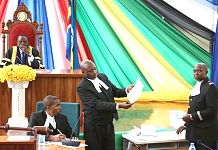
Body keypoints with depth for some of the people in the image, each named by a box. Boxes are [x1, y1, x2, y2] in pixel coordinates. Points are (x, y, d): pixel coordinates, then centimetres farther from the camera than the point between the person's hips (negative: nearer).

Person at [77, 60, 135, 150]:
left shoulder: (103, 77, 4)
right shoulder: (82, 87, -17)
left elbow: (115, 91, 12)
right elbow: (97, 104, -25)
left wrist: (126, 90, -10)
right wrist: (118, 106, -31)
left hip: (108, 122, 6)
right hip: (95, 125, -6)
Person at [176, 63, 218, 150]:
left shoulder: (210, 87, -12)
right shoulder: (196, 87, 14)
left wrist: (192, 117, -19)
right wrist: (186, 125, 13)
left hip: (206, 132, -8)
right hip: (195, 131, 8)